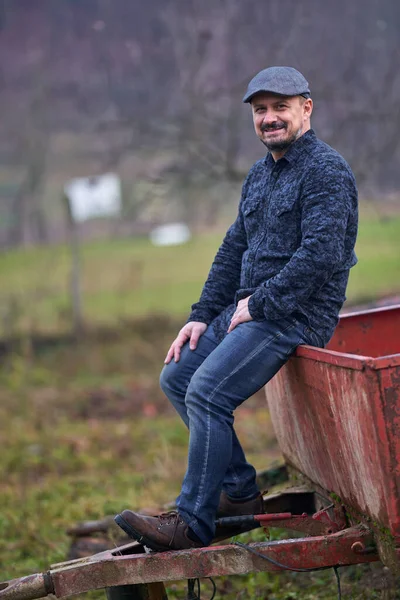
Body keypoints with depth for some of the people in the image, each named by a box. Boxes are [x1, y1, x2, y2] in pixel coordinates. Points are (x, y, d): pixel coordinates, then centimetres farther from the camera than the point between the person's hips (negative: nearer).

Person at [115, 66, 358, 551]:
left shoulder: (326, 171, -12)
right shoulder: (259, 175, 17)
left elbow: (320, 254, -22)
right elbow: (234, 249, 20)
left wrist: (258, 304, -17)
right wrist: (202, 315, 10)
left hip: (296, 313, -10)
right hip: (250, 308, 10)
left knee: (207, 392, -22)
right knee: (177, 377, 7)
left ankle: (193, 522, -14)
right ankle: (239, 491, 11)